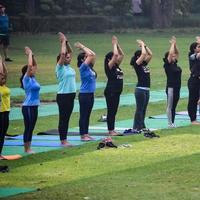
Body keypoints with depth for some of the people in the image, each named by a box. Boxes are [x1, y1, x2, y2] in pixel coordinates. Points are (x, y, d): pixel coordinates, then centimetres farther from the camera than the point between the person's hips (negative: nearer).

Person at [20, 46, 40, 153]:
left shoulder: (33, 78, 10)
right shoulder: (26, 79, -12)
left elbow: (34, 65, 16)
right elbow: (29, 65, -23)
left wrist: (32, 55, 5)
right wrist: (29, 54, -14)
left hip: (34, 106, 8)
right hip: (28, 107, -8)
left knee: (31, 128, 10)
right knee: (28, 128, -2)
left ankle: (28, 148, 15)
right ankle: (26, 148, 3)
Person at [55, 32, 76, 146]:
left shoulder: (69, 67, 12)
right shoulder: (60, 67, -9)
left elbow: (70, 52, 17)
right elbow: (62, 53, -21)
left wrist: (66, 41, 7)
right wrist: (63, 41, -12)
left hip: (71, 95, 8)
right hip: (63, 96, -8)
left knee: (67, 118, 10)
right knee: (63, 118, -3)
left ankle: (64, 139, 14)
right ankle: (63, 141, 0)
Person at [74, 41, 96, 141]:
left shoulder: (89, 67, 10)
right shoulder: (83, 67, -12)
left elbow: (93, 54, 12)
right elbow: (90, 55, -19)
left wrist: (83, 47, 10)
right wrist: (82, 47, -8)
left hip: (90, 94, 8)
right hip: (84, 94, -8)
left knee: (87, 115, 11)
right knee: (83, 115, -3)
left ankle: (86, 134, 16)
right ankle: (83, 135, 0)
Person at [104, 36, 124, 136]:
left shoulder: (117, 66, 11)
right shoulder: (109, 66, -12)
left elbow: (122, 55, 14)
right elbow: (115, 54, -23)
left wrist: (117, 44, 5)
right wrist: (114, 44, -12)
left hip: (117, 92, 9)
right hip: (110, 92, -9)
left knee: (114, 111, 11)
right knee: (111, 111, -3)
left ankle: (112, 130, 15)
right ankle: (110, 130, 1)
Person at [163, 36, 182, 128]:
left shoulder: (175, 64, 11)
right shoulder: (167, 65, -10)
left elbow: (176, 52, 15)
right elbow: (170, 53, -18)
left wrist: (175, 44, 4)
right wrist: (172, 44, -9)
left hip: (177, 87, 8)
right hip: (170, 88, -8)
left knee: (174, 106, 10)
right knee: (170, 106, -2)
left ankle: (172, 122, 15)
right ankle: (170, 123, 1)